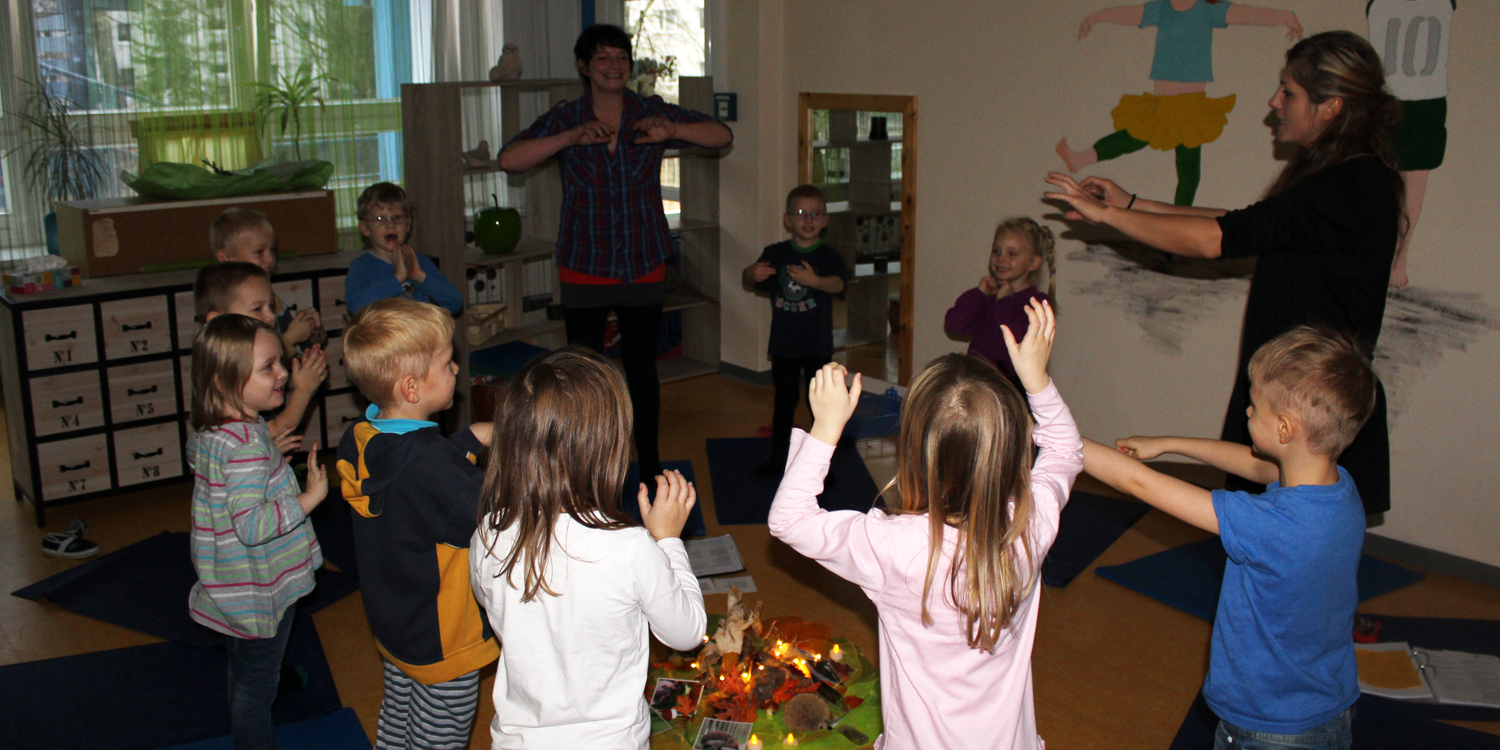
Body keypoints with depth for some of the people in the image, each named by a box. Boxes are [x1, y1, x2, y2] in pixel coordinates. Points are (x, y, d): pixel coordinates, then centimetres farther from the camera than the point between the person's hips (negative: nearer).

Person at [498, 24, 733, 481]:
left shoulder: (652, 114, 0)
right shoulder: (564, 120, -2)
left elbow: (722, 137, -1)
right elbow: (509, 160, -14)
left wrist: (673, 131, -21)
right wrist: (571, 138, -26)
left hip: (643, 267, 1)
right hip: (584, 268, -1)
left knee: (642, 369, 11)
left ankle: (650, 466, 27)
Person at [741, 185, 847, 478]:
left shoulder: (829, 256, -6)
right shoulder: (776, 253, 0)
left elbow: (837, 284, -24)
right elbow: (749, 280, -4)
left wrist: (814, 280, -45)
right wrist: (751, 274, -28)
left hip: (818, 344, -2)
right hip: (783, 343, 2)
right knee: (784, 400, 12)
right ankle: (778, 457, 24)